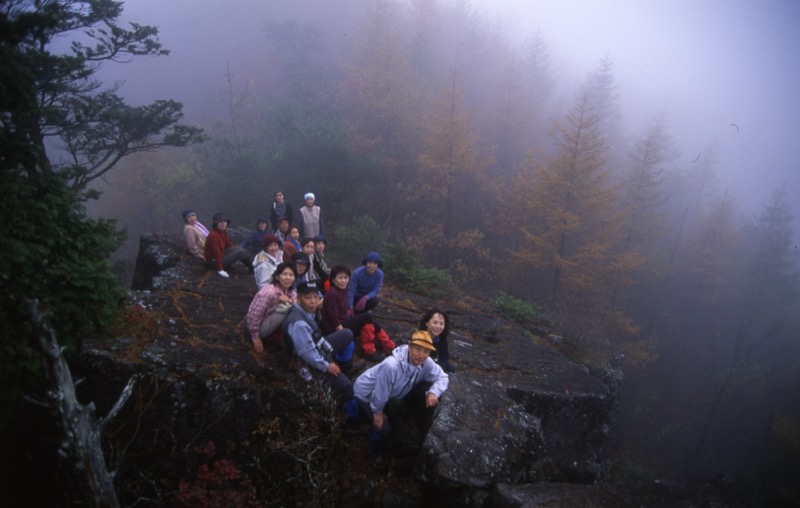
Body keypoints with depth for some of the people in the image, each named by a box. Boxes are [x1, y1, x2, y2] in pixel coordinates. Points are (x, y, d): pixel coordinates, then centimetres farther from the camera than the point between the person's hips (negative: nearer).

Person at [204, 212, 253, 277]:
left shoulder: (223, 232, 1)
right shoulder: (213, 235, -26)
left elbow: (229, 245, 13)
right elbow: (216, 253, -28)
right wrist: (220, 270, -29)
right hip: (214, 262, -9)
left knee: (238, 248, 3)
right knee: (240, 252, -15)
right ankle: (252, 268, 0)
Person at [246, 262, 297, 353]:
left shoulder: (291, 292, -4)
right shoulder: (269, 292, -27)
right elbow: (253, 315, -24)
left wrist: (290, 301, -27)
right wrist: (255, 337, -15)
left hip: (272, 323, 7)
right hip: (260, 327, -7)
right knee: (287, 310, -28)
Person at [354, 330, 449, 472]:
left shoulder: (426, 362, -22)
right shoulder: (391, 366, -44)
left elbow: (442, 376, -9)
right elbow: (380, 393, -32)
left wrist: (433, 392, -29)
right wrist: (377, 412, -16)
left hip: (392, 395, 6)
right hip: (367, 395, -6)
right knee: (384, 428, -24)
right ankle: (375, 452, 12)